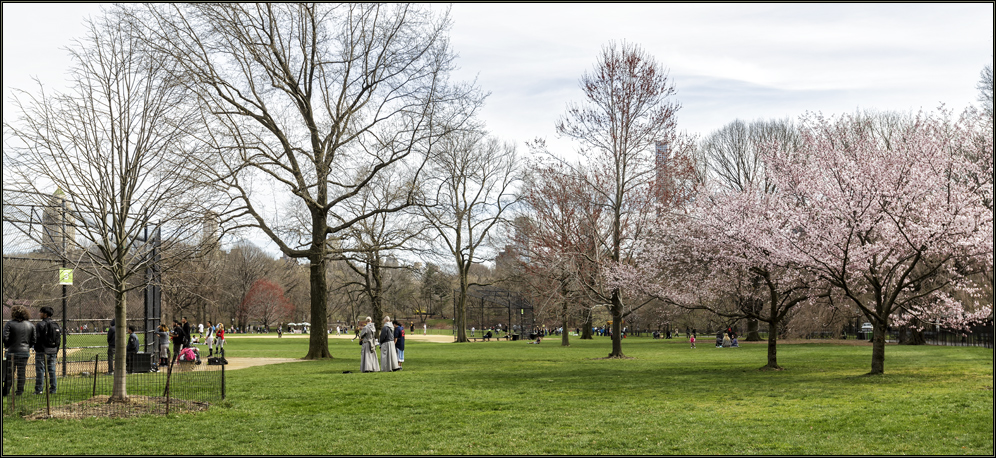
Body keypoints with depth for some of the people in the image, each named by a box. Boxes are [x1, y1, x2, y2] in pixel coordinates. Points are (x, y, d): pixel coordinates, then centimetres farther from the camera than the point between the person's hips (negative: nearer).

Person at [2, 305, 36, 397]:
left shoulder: (10, 324, -6)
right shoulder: (30, 325, 6)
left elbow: (5, 338, -15)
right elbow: (33, 340, 5)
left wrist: (6, 346, 2)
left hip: (12, 351, -3)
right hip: (25, 352, 3)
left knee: (9, 373, 3)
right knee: (22, 372, 8)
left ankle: (6, 392, 5)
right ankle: (20, 391, 9)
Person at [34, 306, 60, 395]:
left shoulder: (40, 325, -10)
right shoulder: (56, 325, 11)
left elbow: (36, 339, -12)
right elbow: (59, 339, 14)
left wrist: (36, 350, -4)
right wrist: (56, 351, 19)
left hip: (42, 351, -6)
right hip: (53, 351, 6)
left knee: (40, 370, -2)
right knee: (52, 370, 9)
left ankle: (39, 390, -3)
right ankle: (53, 389, 10)